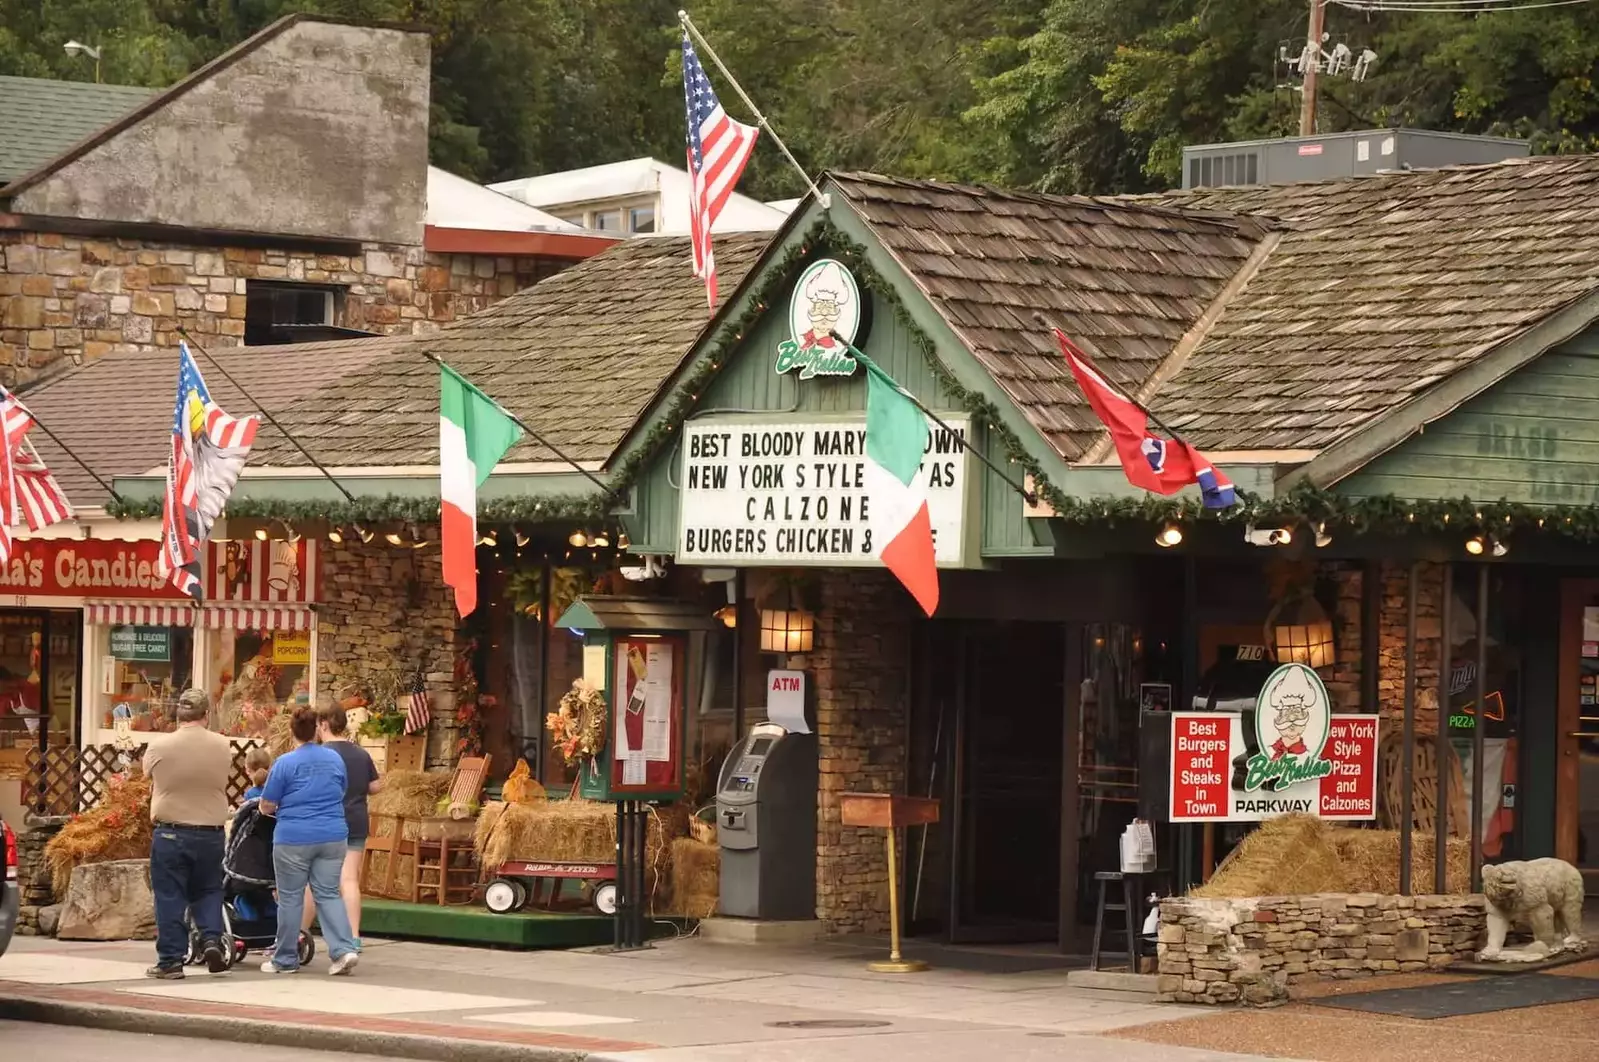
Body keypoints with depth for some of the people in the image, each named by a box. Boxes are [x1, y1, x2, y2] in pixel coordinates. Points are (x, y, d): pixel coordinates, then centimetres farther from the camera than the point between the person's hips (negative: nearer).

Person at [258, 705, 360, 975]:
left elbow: (267, 806, -3)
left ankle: (285, 960, 12)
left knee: (290, 898, 6)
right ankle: (345, 949, -8)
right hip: (332, 836, 4)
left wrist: (280, 809, 19)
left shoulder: (286, 763, -8)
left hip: (294, 838, -4)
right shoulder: (335, 759, 7)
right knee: (328, 894, 8)